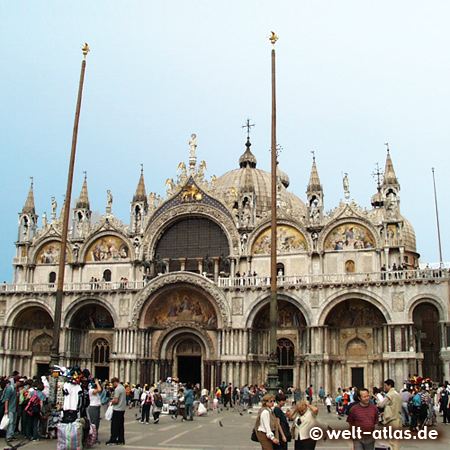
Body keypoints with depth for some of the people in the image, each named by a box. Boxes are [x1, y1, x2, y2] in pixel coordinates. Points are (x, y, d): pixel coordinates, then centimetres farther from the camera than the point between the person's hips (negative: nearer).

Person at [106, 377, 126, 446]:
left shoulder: (117, 389, -17)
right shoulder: (123, 388, 12)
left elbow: (116, 401, -20)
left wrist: (111, 403, -1)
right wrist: (112, 400, 15)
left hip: (117, 409, -9)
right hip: (123, 409, 9)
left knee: (114, 425, -1)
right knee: (121, 425, 11)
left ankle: (113, 440, 4)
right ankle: (121, 440, 15)